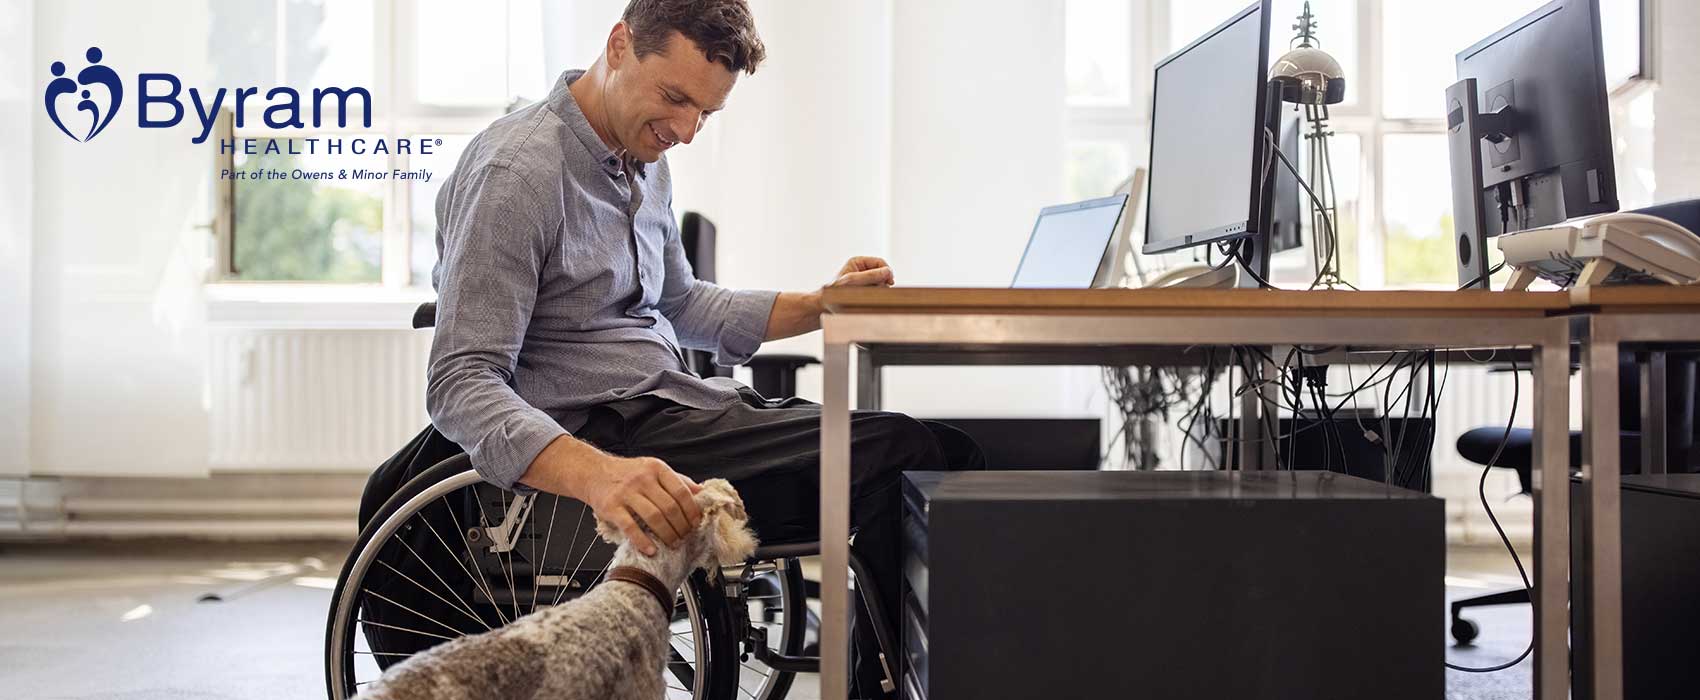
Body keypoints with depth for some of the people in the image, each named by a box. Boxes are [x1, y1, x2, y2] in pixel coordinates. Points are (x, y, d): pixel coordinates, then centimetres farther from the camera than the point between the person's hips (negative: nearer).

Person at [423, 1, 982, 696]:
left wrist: (819, 305, 15)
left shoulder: (644, 160, 15)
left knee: (943, 451, -3)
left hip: (678, 402, 9)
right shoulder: (519, 170, -14)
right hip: (607, 429, -9)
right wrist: (598, 475, -38)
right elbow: (462, 384, -20)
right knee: (900, 455, -21)